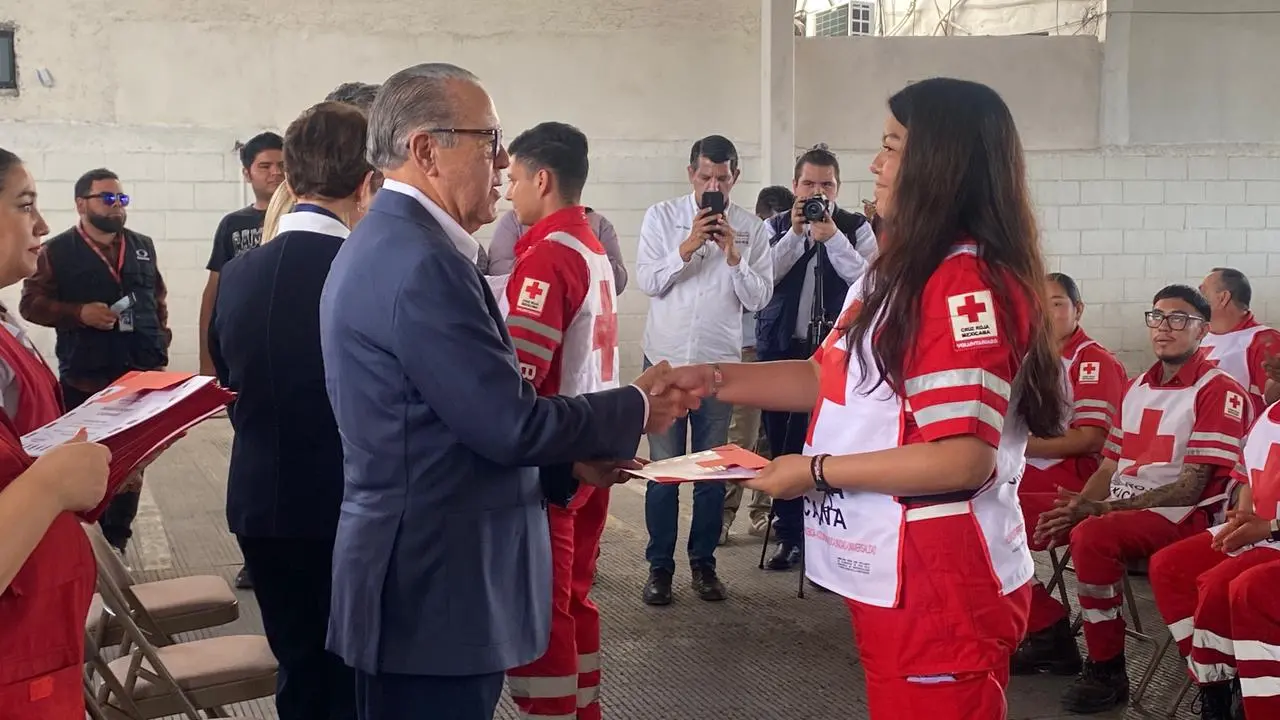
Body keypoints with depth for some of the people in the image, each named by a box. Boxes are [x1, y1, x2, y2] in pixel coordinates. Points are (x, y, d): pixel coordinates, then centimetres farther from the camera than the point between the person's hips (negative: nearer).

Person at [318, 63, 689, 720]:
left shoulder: (385, 243, 12)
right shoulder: (420, 261, -21)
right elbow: (509, 424, -20)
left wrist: (572, 458, 11)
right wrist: (634, 410, -6)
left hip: (414, 576, 10)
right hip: (434, 595, -10)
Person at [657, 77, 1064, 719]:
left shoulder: (968, 283, -20)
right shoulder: (905, 270, 13)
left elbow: (963, 458, -26)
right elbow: (836, 378, 18)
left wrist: (817, 470, -18)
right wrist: (714, 379, 7)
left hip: (940, 583, -10)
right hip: (894, 573, 10)